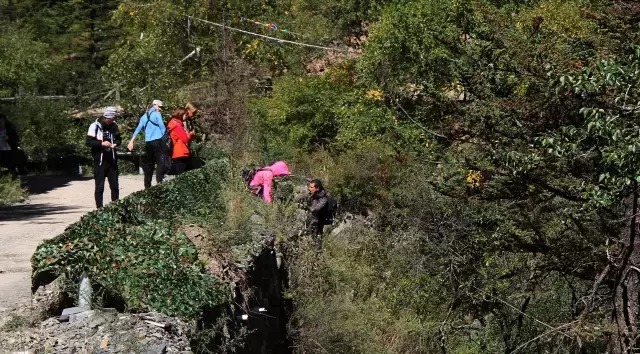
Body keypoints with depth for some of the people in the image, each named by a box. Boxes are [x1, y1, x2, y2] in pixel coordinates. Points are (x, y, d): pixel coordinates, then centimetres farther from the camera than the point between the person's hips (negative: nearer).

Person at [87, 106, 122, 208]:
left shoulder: (114, 125, 6)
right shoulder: (95, 126, -10)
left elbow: (118, 139, 18)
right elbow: (88, 142, -12)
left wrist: (115, 144, -5)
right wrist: (102, 143, -24)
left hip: (112, 160, 5)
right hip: (100, 161, -5)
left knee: (115, 185, 9)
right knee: (100, 186, -1)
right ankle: (99, 208, 4)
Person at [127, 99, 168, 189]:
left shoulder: (144, 116, 17)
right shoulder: (157, 114, -1)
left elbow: (138, 128, 12)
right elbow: (162, 126, -8)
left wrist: (132, 141, 8)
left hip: (148, 142, 7)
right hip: (157, 141, -7)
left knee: (148, 164, 13)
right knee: (161, 162, -11)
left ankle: (147, 186, 15)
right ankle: (159, 183, -25)